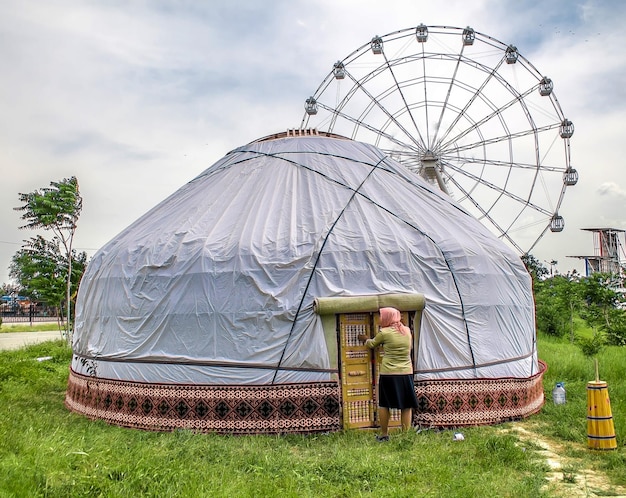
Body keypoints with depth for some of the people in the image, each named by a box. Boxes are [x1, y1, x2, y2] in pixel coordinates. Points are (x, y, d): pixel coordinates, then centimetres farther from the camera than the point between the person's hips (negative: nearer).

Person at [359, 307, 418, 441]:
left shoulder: (384, 333, -8)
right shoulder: (407, 331, 4)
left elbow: (372, 344, 9)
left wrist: (365, 339, 30)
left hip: (388, 373, -3)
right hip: (406, 373, 4)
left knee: (384, 404, 10)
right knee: (407, 405, 7)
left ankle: (384, 434, 17)